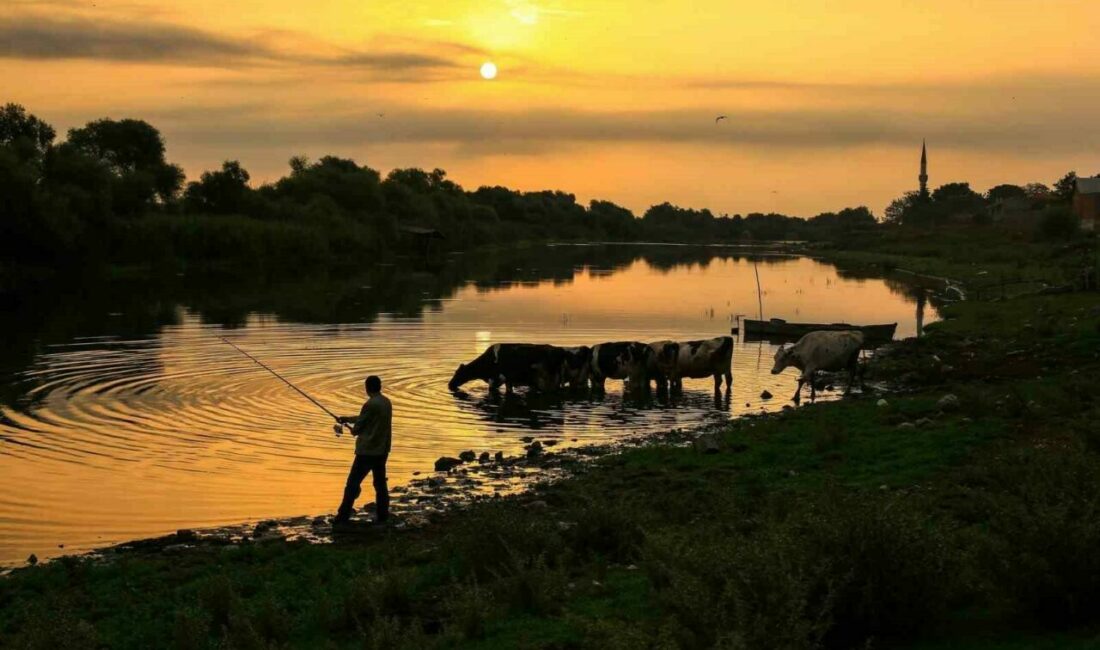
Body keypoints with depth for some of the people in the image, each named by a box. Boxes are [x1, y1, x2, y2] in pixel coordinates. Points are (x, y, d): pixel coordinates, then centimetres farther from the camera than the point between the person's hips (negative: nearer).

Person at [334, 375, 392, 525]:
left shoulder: (370, 404, -18)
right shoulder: (387, 402, 8)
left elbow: (358, 427, -9)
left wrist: (353, 429, 13)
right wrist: (347, 418, 24)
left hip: (367, 451, -8)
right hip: (382, 450, 8)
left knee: (352, 484, -1)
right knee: (380, 483, 12)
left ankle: (343, 517, 0)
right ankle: (382, 517, 11)